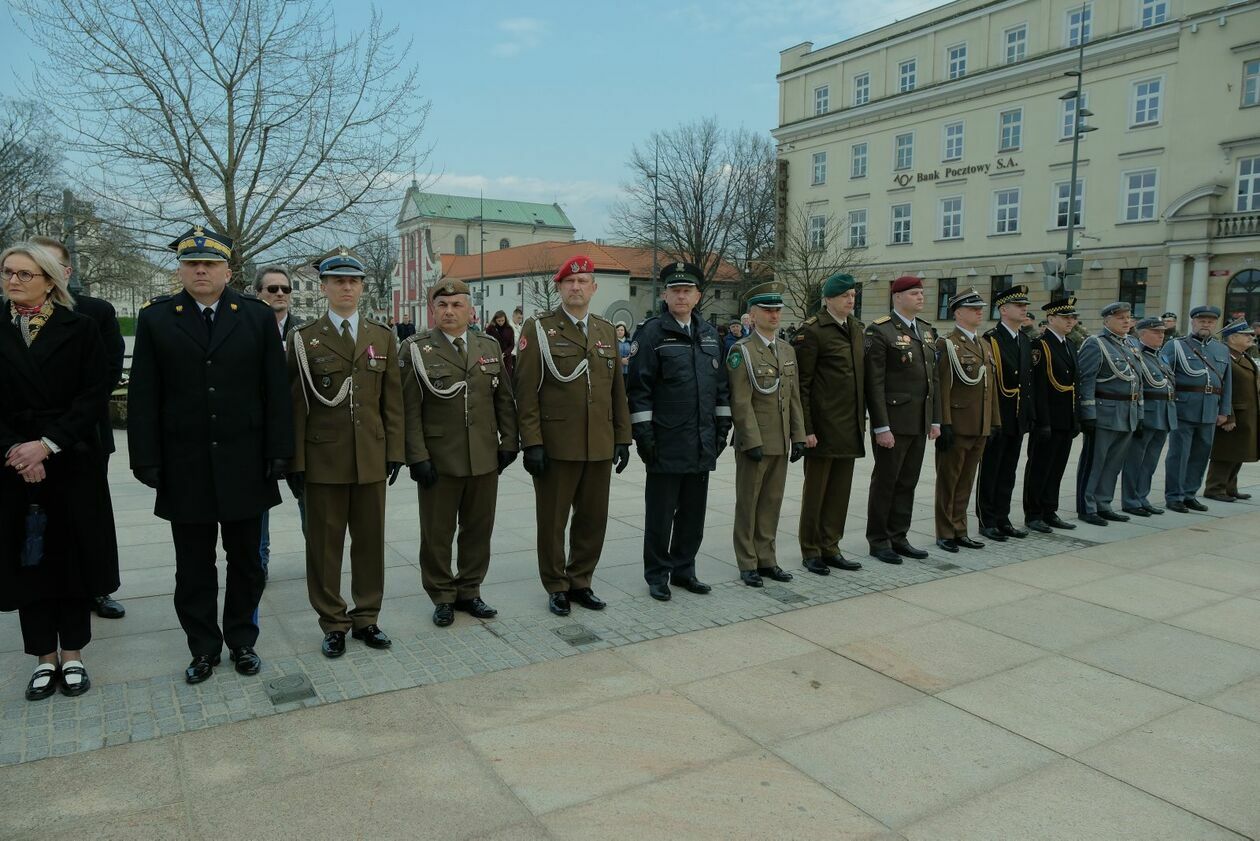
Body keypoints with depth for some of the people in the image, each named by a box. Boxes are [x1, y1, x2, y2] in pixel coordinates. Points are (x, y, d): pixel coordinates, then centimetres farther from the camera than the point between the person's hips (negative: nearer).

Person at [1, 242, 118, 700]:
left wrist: (48, 444, -15)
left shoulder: (80, 329, -1)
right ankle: (45, 657, 19)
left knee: (74, 556, 4)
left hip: (73, 464, -2)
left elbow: (96, 395, -7)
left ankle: (72, 654, 17)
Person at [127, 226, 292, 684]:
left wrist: (279, 452, -4)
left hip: (245, 467, 0)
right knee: (193, 568, 11)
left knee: (245, 561, 12)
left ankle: (242, 641, 28)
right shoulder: (156, 319, 2)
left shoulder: (258, 317, 1)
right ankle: (203, 647, 26)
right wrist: (147, 459, -4)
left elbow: (276, 390, 1)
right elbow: (143, 397, 1)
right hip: (185, 469, 0)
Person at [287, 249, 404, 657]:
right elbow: (296, 405, -1)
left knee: (370, 541, 9)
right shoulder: (303, 339, 1)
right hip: (323, 458, -2)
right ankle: (333, 623, 20)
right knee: (325, 544, 6)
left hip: (371, 458, 2)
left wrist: (394, 450, 1)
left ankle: (366, 618, 23)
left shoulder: (382, 337, 7)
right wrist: (296, 460, -5)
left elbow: (392, 400, 7)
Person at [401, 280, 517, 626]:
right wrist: (418, 456, -12)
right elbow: (410, 409, -7)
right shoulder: (416, 349, -3)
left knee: (478, 529, 12)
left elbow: (504, 399, 11)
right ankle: (442, 597, 24)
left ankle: (469, 591, 28)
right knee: (437, 533, 8)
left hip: (485, 458, 3)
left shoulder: (491, 347, 8)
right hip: (438, 460, -3)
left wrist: (509, 441, 5)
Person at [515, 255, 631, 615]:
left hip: (600, 447, 5)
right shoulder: (538, 328, -3)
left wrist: (622, 438, 9)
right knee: (552, 521, 7)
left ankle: (580, 582, 28)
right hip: (555, 446, -4)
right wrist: (532, 442, -13)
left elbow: (617, 389, 13)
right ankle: (556, 587, 23)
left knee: (593, 519, 11)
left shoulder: (607, 331, 12)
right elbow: (527, 391, -8)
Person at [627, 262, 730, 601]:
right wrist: (642, 433, -13)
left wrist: (723, 426, 12)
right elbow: (639, 386, -10)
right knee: (661, 514, 4)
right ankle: (657, 575, 18)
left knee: (694, 512, 14)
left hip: (702, 444, 6)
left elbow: (721, 385, 16)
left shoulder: (710, 334, 11)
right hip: (666, 444, -5)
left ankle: (684, 570, 28)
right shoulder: (652, 332, -7)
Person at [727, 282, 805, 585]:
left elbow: (794, 398, 13)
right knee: (748, 503, 5)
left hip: (781, 443, 6)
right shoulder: (741, 351, -8)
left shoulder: (788, 351, 12)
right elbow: (741, 401, -14)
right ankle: (747, 564, 15)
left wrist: (798, 437, 8)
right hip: (753, 441, -6)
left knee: (772, 503, 12)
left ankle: (766, 559, 23)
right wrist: (753, 441, -17)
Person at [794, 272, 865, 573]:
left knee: (840, 491, 12)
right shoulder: (812, 330, -10)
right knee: (815, 491, 4)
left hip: (850, 426, 7)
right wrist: (805, 428, -15)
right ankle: (810, 551, 16)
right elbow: (801, 384, -12)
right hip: (823, 426, -7)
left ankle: (830, 548, 23)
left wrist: (862, 419, 14)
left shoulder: (856, 328, 13)